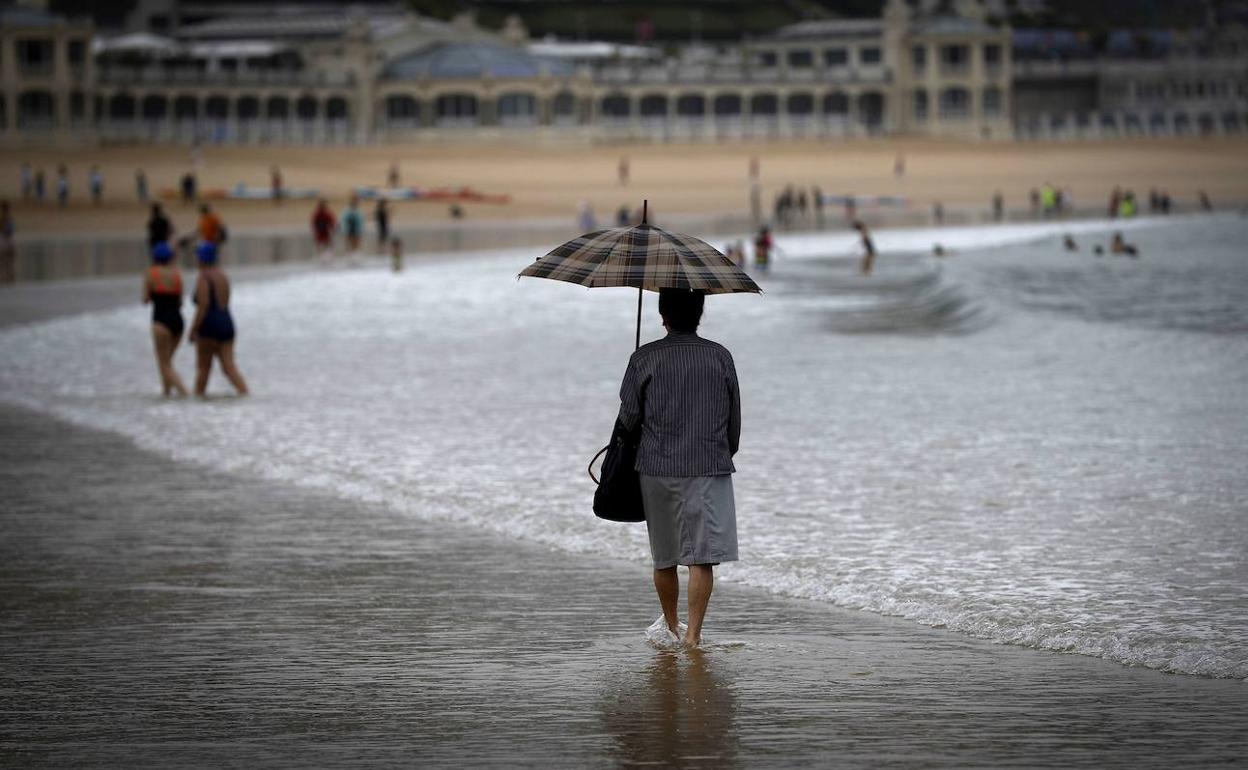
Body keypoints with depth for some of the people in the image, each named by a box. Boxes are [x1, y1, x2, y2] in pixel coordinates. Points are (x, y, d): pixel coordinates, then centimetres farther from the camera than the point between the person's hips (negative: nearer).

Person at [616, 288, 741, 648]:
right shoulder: (720, 357, 0)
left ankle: (671, 627, 30)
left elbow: (628, 418, 0)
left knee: (664, 557, 16)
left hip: (656, 468, 1)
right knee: (701, 557, -3)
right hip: (709, 467, -1)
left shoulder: (644, 359, -2)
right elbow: (734, 419, 6)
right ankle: (693, 634, -11)